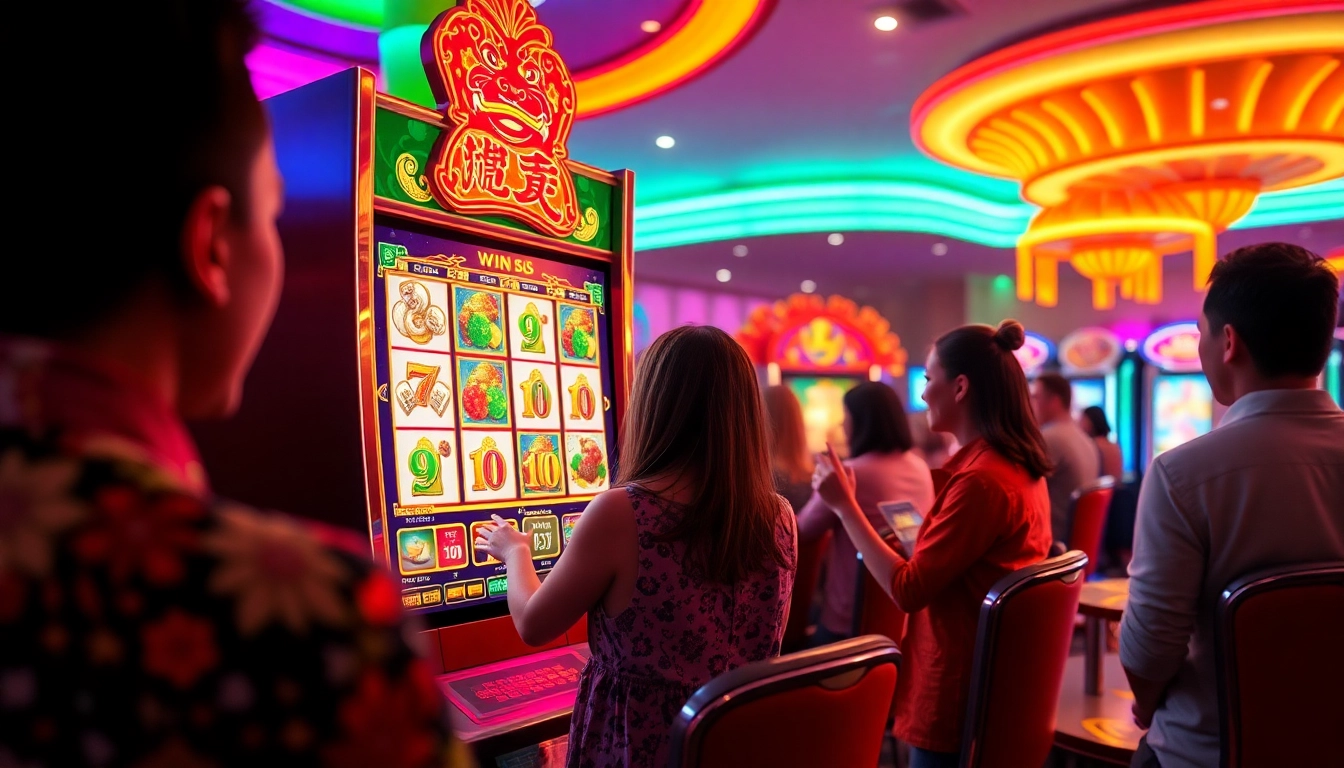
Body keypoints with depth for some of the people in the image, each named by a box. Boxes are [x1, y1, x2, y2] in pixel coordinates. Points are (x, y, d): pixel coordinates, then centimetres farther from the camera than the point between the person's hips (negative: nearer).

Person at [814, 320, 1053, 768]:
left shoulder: (981, 479, -24)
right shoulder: (1023, 468, 6)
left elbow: (907, 590, -22)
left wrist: (845, 505, -17)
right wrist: (904, 547, 12)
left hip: (957, 699, -9)